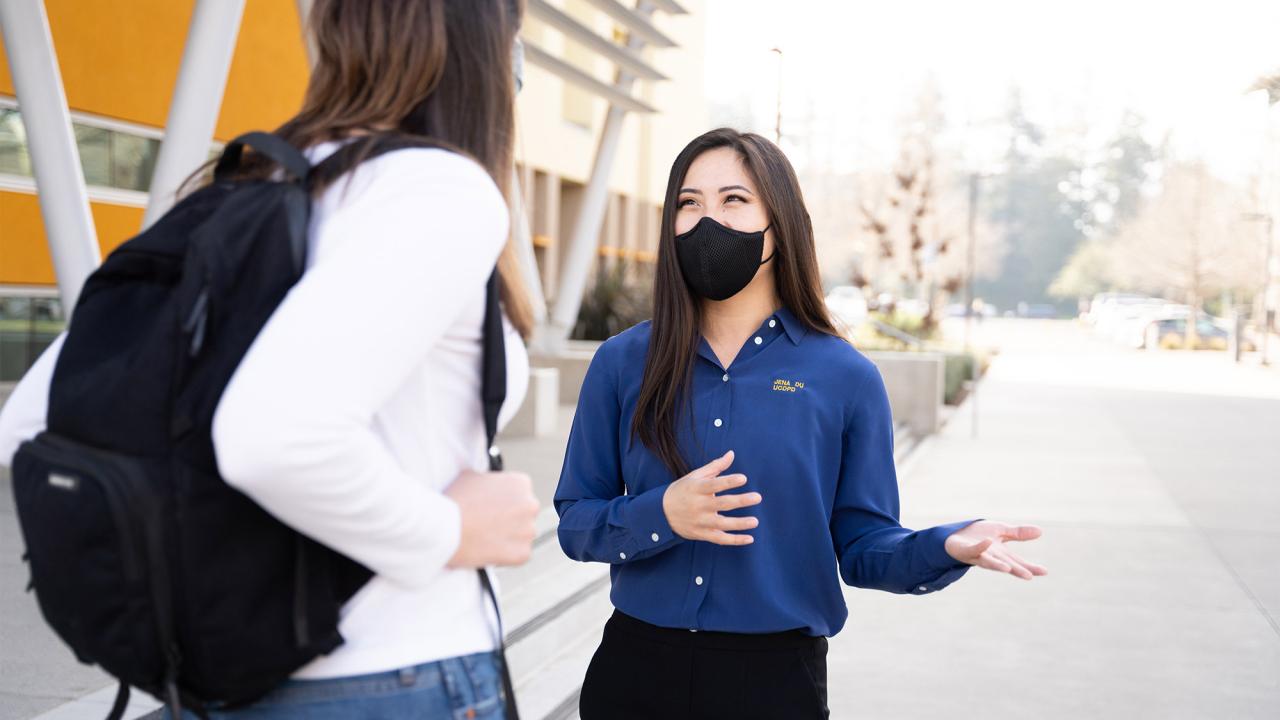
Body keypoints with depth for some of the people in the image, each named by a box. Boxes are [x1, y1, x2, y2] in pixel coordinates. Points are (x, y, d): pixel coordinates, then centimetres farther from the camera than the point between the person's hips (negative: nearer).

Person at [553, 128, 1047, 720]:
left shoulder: (846, 378, -3)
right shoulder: (622, 363, -1)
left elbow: (861, 545, 0)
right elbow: (576, 523, 0)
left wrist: (946, 547, -20)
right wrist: (661, 516, -19)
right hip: (636, 668, 1)